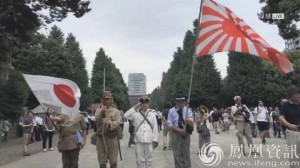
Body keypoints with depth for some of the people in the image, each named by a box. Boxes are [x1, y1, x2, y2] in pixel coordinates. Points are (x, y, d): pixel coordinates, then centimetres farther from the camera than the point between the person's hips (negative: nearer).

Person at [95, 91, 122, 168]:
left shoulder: (116, 111, 2)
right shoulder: (98, 110, 8)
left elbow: (117, 123, -10)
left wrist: (108, 122, -24)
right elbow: (97, 121, -7)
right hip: (101, 137, 2)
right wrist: (101, 112, -18)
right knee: (102, 160, 10)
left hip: (112, 137, -1)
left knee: (113, 161, 6)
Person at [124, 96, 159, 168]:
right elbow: (126, 116, -14)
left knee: (149, 159, 11)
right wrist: (134, 108, -12)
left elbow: (155, 128, 5)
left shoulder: (152, 115, 6)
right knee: (139, 160, 7)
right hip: (139, 141, -1)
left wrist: (155, 140, 1)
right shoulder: (136, 114, 3)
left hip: (149, 141, 1)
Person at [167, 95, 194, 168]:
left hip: (186, 134, 1)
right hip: (176, 134, -1)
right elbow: (169, 124, -7)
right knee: (177, 154, 4)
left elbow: (192, 123, -13)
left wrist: (190, 121, -38)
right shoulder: (171, 111, -3)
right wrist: (179, 130, -19)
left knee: (186, 154, 7)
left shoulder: (188, 110, -1)